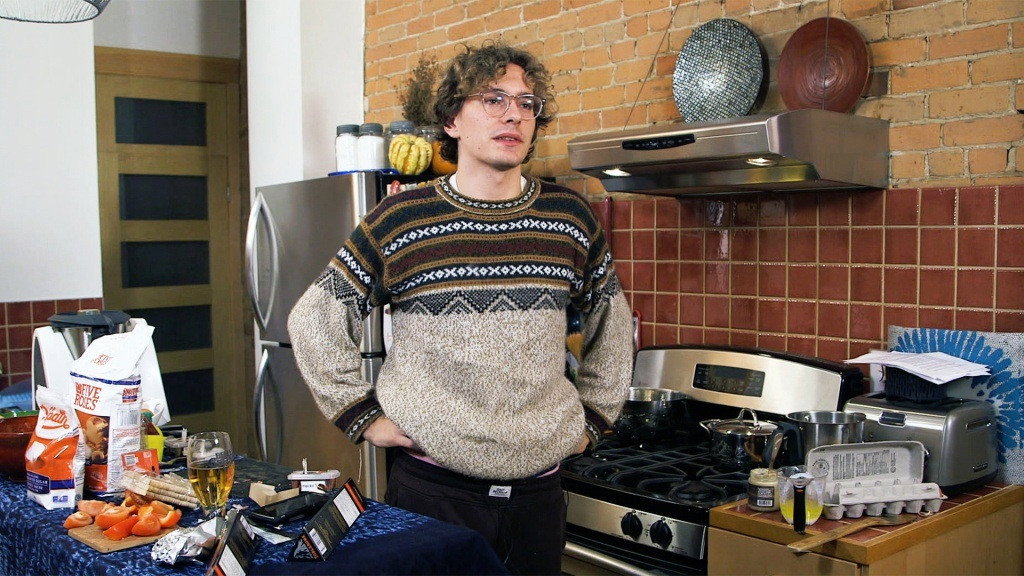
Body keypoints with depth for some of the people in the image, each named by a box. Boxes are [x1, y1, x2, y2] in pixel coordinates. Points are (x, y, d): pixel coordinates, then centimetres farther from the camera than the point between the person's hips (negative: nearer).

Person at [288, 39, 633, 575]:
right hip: (432, 488, -2)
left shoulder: (570, 217, 2)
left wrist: (592, 417, 12)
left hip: (539, 486, 3)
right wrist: (364, 416, -3)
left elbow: (610, 322, 16)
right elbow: (314, 320, 1)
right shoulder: (401, 220, -6)